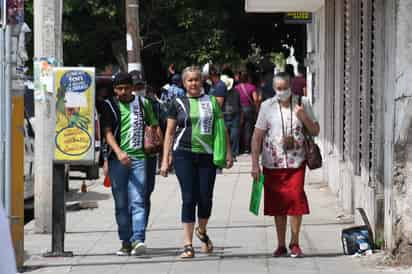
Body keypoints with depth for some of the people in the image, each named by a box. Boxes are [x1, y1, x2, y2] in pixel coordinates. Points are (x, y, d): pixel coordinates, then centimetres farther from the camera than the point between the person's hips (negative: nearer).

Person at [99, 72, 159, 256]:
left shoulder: (143, 103, 11)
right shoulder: (109, 106, 5)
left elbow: (154, 125, 22)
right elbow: (107, 132, -4)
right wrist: (119, 152, -20)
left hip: (138, 158, 0)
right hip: (117, 159, 0)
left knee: (138, 201, -11)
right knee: (121, 204, 5)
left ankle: (138, 240, -20)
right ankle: (126, 242, 12)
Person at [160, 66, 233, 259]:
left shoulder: (211, 102, 11)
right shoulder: (178, 104, 7)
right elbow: (170, 133, 8)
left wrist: (228, 152, 6)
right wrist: (165, 159, 3)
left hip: (207, 155, 1)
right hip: (184, 155, -1)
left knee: (206, 198, 2)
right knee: (189, 198, -5)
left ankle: (202, 232, 31)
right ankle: (188, 244, -3)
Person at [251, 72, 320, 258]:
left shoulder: (303, 104, 3)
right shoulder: (267, 106, 0)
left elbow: (315, 131, 7)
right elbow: (257, 137, 2)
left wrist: (303, 117, -12)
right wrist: (255, 164, -3)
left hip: (296, 162, 0)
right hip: (272, 164, 0)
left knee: (296, 201, -8)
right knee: (278, 206, 6)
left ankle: (294, 244, 6)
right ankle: (281, 245, 18)